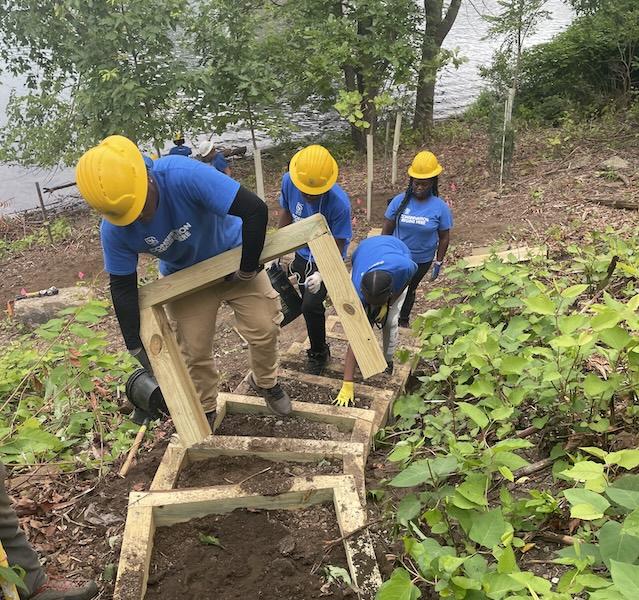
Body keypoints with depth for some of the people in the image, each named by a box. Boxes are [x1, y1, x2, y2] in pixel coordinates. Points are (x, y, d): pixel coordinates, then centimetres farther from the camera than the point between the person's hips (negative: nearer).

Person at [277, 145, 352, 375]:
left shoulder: (339, 203, -35)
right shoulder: (288, 181, -21)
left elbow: (337, 246, -26)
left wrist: (321, 274, -42)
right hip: (302, 253, 5)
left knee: (311, 305, -16)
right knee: (309, 305, 15)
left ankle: (318, 354, 10)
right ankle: (319, 349, 39)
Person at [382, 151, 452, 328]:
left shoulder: (440, 207, -15)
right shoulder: (399, 201, -15)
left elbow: (444, 238, -5)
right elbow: (386, 230, -6)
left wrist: (438, 263, -3)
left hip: (422, 260, 0)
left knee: (409, 289, 21)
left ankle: (403, 320, 44)